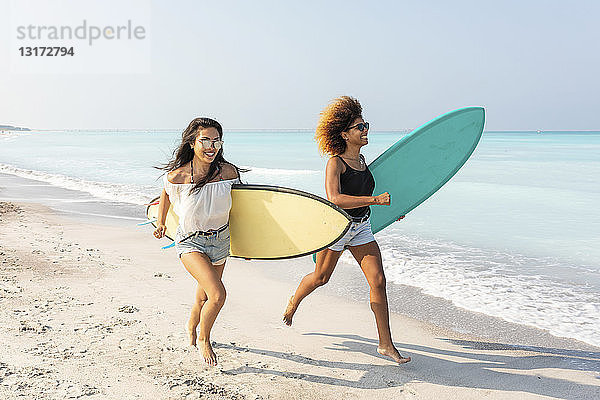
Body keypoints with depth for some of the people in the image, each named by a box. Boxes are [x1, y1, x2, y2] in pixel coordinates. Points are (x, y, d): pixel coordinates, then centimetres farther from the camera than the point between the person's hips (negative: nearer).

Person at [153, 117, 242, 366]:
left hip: (220, 241, 3)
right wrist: (161, 223, 20)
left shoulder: (228, 172, -14)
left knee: (204, 297, 18)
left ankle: (191, 326, 52)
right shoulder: (177, 176, -19)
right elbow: (166, 195, 5)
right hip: (190, 242, -3)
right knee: (218, 294, -20)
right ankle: (203, 340, 9)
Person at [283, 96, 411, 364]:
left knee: (378, 281, -3)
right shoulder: (335, 163, -19)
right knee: (321, 277, 15)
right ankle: (293, 302, 48)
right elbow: (334, 199, -35)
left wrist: (389, 206, 20)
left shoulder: (361, 159, 5)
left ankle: (385, 344, 5)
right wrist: (375, 199, -37)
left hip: (361, 228, 6)